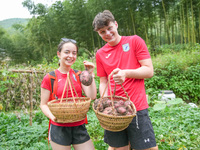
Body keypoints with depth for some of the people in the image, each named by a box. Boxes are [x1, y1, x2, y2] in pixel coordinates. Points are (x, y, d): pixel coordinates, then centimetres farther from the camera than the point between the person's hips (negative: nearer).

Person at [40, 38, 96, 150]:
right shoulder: (50, 78, -5)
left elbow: (92, 96, -4)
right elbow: (44, 104, -1)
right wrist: (52, 116, -19)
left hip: (79, 127, 3)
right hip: (59, 128, -3)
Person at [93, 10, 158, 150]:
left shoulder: (134, 41, 0)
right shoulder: (100, 54, 8)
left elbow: (149, 71, -5)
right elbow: (103, 82, 12)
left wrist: (126, 73, -21)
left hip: (137, 107, -2)